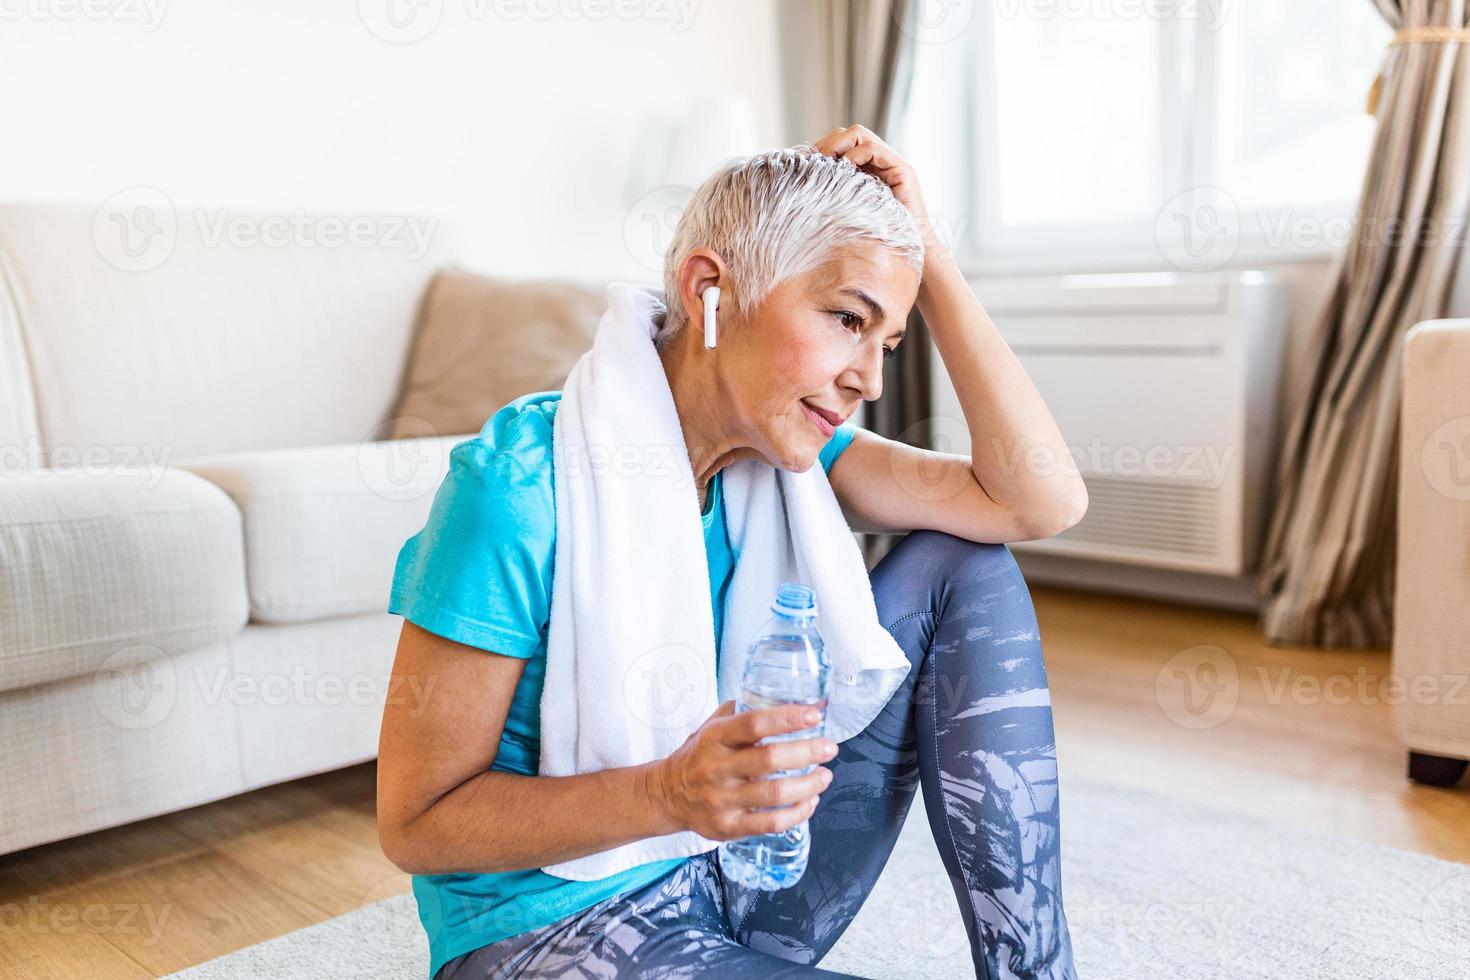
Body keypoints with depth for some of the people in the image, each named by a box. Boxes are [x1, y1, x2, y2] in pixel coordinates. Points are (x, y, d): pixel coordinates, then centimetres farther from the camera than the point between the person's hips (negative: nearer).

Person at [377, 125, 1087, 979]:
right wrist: (672, 793, -33)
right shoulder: (526, 481, -22)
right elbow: (415, 822, -18)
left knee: (961, 566, -5)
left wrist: (927, 254, -15)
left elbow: (1045, 499, -11)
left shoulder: (778, 443, -4)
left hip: (736, 879, 7)